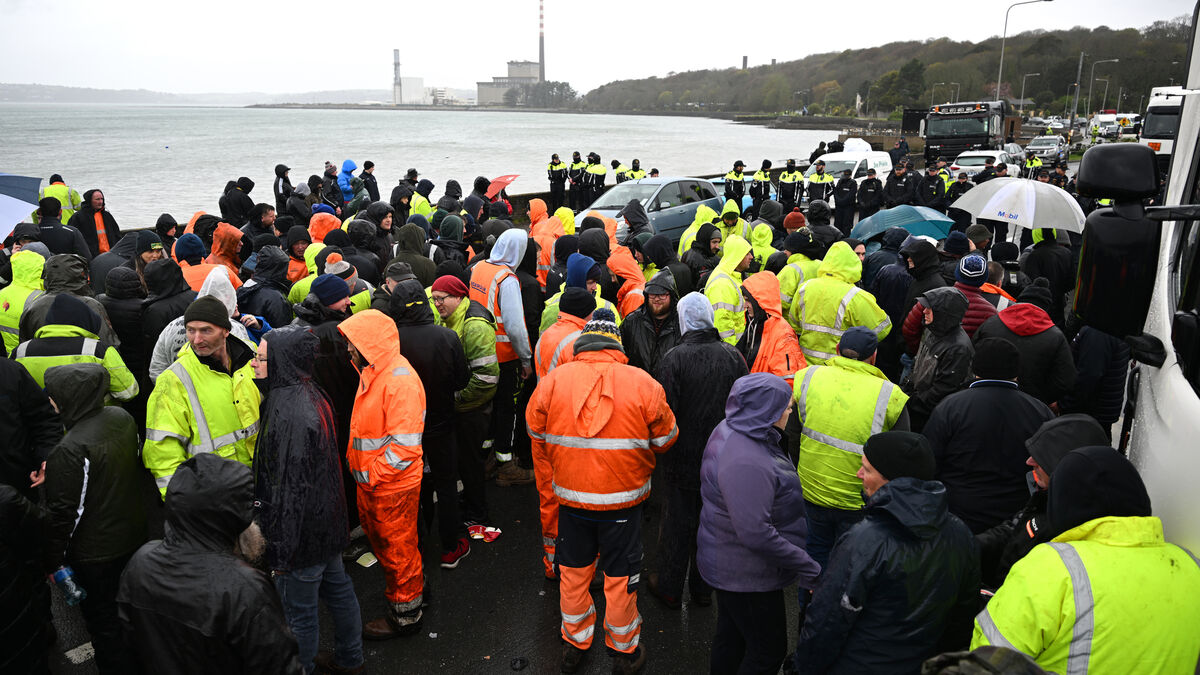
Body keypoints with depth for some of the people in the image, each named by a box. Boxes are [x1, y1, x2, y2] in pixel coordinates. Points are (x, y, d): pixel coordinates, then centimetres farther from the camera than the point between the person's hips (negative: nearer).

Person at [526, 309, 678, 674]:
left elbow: (537, 437, 4)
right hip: (623, 499, -1)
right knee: (620, 577, 16)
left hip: (570, 497, 2)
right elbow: (665, 439, -1)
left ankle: (574, 644, 39)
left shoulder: (552, 381, -10)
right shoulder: (643, 384, -14)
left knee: (573, 572, 20)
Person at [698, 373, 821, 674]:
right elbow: (755, 533, -33)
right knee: (769, 650, 9)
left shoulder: (729, 430, -2)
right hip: (747, 575, -10)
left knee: (730, 637, 26)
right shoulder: (746, 463, -34)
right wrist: (807, 567, -25)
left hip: (727, 564, 10)